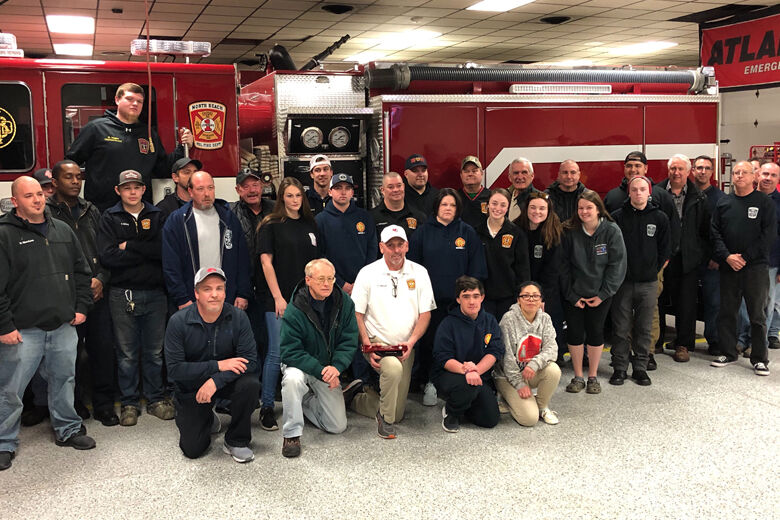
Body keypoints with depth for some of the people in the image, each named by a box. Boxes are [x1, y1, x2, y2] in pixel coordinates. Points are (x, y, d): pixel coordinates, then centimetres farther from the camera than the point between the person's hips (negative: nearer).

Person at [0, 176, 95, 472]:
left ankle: (68, 430, 32)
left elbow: (82, 272, 17)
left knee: (64, 381, 15)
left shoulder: (62, 230, 10)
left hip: (63, 326, 5)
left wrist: (81, 307, 9)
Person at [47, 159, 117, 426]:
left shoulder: (91, 212, 14)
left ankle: (104, 404, 18)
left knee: (104, 349, 5)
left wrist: (100, 279, -2)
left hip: (97, 294, 4)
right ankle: (73, 407, 17)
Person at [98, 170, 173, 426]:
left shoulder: (157, 216, 7)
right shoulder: (110, 218, 4)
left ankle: (156, 399, 21)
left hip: (155, 292, 1)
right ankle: (129, 403, 18)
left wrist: (129, 246, -10)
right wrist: (146, 253, -10)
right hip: (123, 294, -1)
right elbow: (108, 256, -11)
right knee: (127, 353, 6)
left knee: (155, 351, 8)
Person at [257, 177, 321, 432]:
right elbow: (266, 261, -7)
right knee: (276, 353, -4)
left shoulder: (310, 225, 12)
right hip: (280, 299, -4)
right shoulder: (271, 225, -2)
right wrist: (278, 297, -12)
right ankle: (266, 406, 7)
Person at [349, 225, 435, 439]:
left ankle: (357, 398, 30)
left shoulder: (419, 273, 3)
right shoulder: (368, 273, -3)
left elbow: (425, 313, 2)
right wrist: (367, 346, -15)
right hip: (377, 342, -3)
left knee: (398, 412, 4)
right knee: (393, 367, -38)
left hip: (405, 347, 4)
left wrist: (411, 342, -13)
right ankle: (385, 419, -16)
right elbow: (356, 314, -3)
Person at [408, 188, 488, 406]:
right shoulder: (423, 232, 6)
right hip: (430, 299, 0)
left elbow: (477, 268, 5)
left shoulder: (468, 233, 6)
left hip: (459, 300, 0)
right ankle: (428, 383, 20)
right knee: (429, 342, 6)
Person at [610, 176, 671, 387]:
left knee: (645, 329, 8)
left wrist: (653, 269, 6)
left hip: (648, 283, 1)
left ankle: (640, 367, 19)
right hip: (622, 282, -1)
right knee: (621, 328, 4)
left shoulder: (659, 218, 3)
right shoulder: (617, 217, -2)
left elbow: (665, 250, 10)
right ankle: (619, 368, 15)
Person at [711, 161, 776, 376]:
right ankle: (728, 353, 20)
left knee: (757, 315, 1)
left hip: (756, 267, -3)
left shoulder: (764, 202, 0)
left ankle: (759, 359, 9)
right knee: (727, 312, 9)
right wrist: (727, 256, -9)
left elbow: (769, 235, -6)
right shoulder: (724, 203, 10)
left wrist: (745, 258, -11)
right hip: (728, 267, 3)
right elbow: (715, 232, 6)